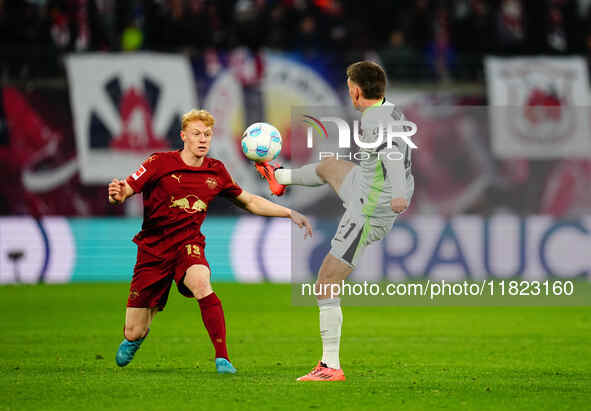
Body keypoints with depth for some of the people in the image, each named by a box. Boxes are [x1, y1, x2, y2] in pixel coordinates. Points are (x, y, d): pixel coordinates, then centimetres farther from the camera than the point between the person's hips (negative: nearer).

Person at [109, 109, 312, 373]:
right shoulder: (161, 163, -7)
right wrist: (117, 195, -35)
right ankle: (134, 339, 40)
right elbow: (124, 191, -10)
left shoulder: (216, 171, 4)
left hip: (189, 245, 1)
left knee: (200, 283, -37)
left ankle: (222, 358, -31)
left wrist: (290, 214, 12)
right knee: (134, 333, -1)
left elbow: (249, 202, 18)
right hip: (153, 250, -1)